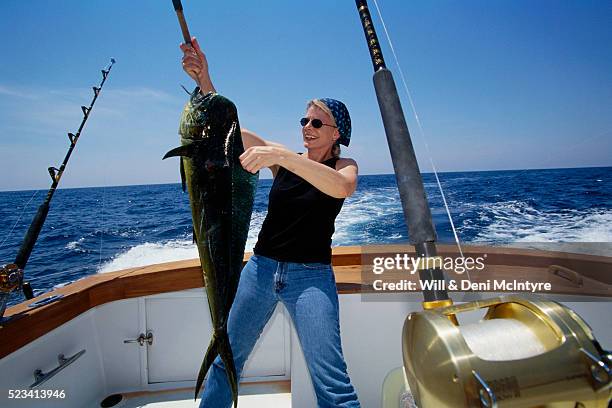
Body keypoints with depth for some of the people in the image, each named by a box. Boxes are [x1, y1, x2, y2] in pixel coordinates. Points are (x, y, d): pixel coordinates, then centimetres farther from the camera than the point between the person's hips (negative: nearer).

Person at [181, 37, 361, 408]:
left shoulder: (344, 165, -1)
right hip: (261, 267, 4)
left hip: (311, 276, -3)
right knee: (226, 360, 16)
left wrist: (282, 156, -35)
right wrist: (204, 80, -13)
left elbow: (342, 187, -27)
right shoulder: (283, 158, 7)